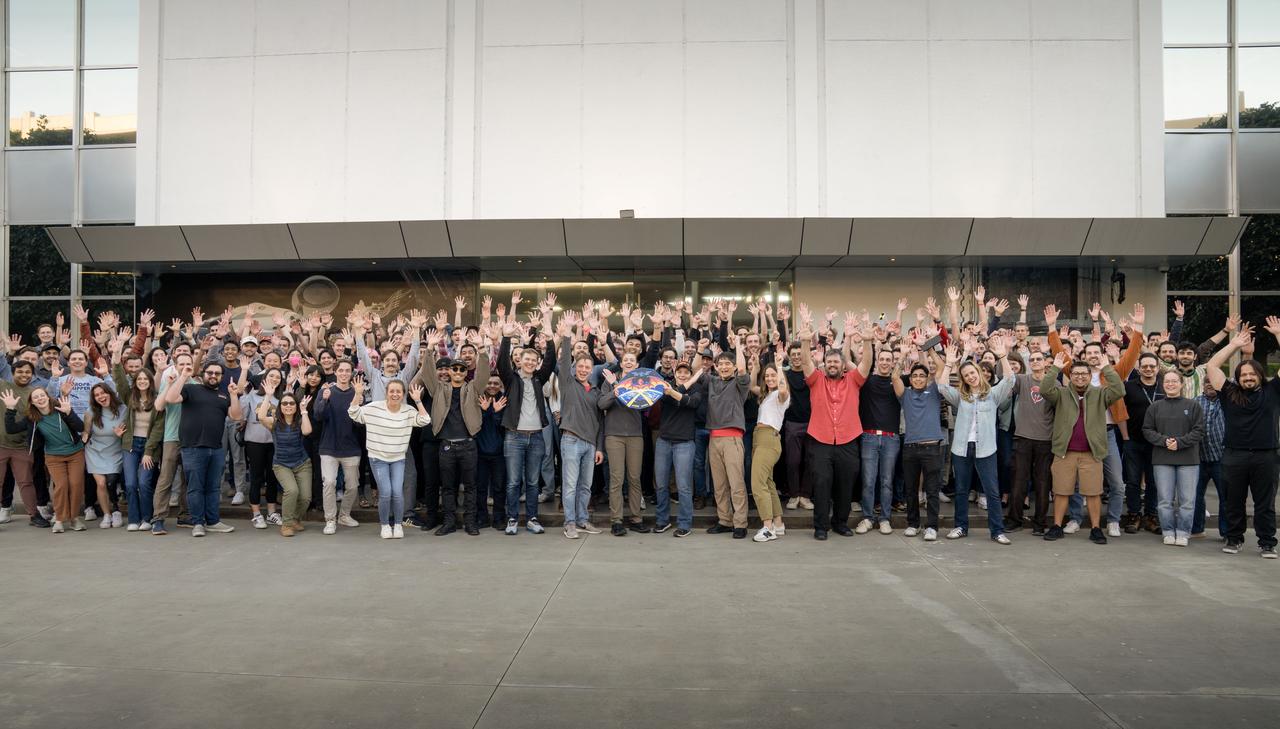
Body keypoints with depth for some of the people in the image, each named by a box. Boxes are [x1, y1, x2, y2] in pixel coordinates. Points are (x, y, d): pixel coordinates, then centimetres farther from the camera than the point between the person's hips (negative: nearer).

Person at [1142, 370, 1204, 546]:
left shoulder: (1193, 405, 4)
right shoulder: (1155, 407, 8)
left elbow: (1199, 431, -2)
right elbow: (1147, 430, 4)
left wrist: (1180, 442, -14)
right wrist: (1164, 440, -12)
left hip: (1188, 460, -1)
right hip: (1162, 459, 1)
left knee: (1187, 500, 1)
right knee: (1165, 500, 4)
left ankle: (1183, 533, 11)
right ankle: (1168, 532, 14)